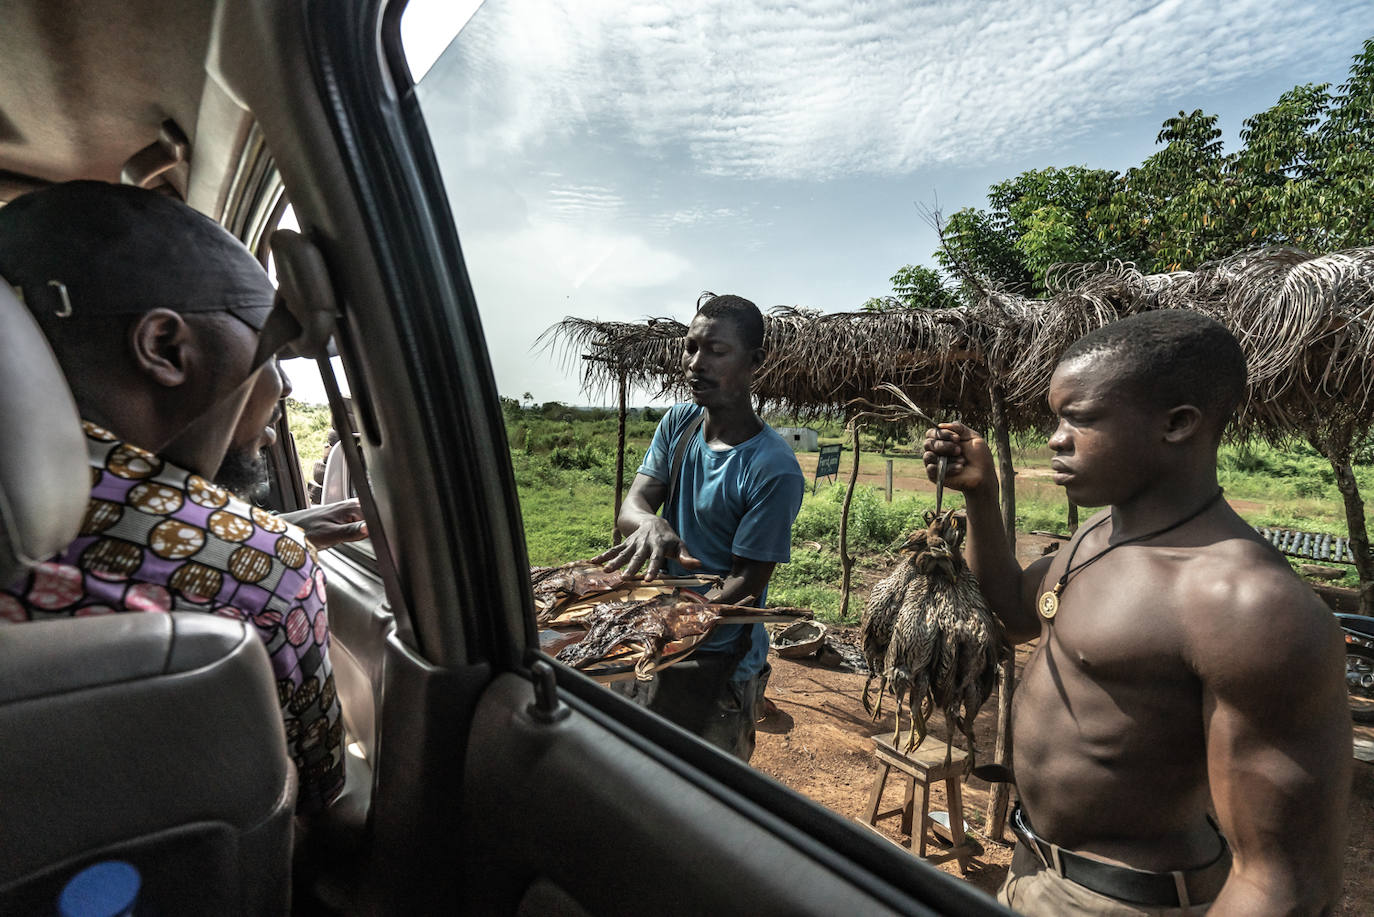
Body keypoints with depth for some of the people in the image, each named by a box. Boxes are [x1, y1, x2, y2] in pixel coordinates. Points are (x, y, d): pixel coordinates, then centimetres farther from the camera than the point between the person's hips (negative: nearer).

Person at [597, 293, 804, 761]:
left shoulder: (774, 470, -23)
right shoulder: (677, 424, -3)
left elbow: (746, 584, -19)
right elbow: (629, 508, -9)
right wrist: (648, 522, -34)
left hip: (717, 660, -6)